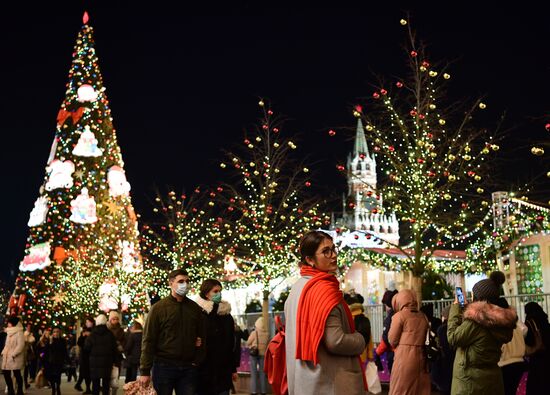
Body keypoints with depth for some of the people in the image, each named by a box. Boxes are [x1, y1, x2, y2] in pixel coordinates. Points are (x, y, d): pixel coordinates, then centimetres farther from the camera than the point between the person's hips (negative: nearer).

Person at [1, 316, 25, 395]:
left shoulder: (19, 333, -10)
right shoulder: (9, 333, 17)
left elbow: (20, 345, -18)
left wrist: (13, 354, -21)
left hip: (15, 358, -8)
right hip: (7, 357, 8)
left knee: (17, 374, -2)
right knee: (6, 374, 8)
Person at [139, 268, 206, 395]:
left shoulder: (195, 308, 8)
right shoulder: (158, 308, -2)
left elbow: (202, 337, 11)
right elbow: (148, 340, -4)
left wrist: (198, 361, 0)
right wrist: (145, 371, -9)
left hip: (189, 368, 3)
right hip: (164, 366, -3)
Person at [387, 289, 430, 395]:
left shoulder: (399, 315, -5)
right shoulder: (423, 317, 10)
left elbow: (392, 341, -3)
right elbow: (426, 338, 12)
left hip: (404, 357, -5)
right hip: (421, 358, 5)